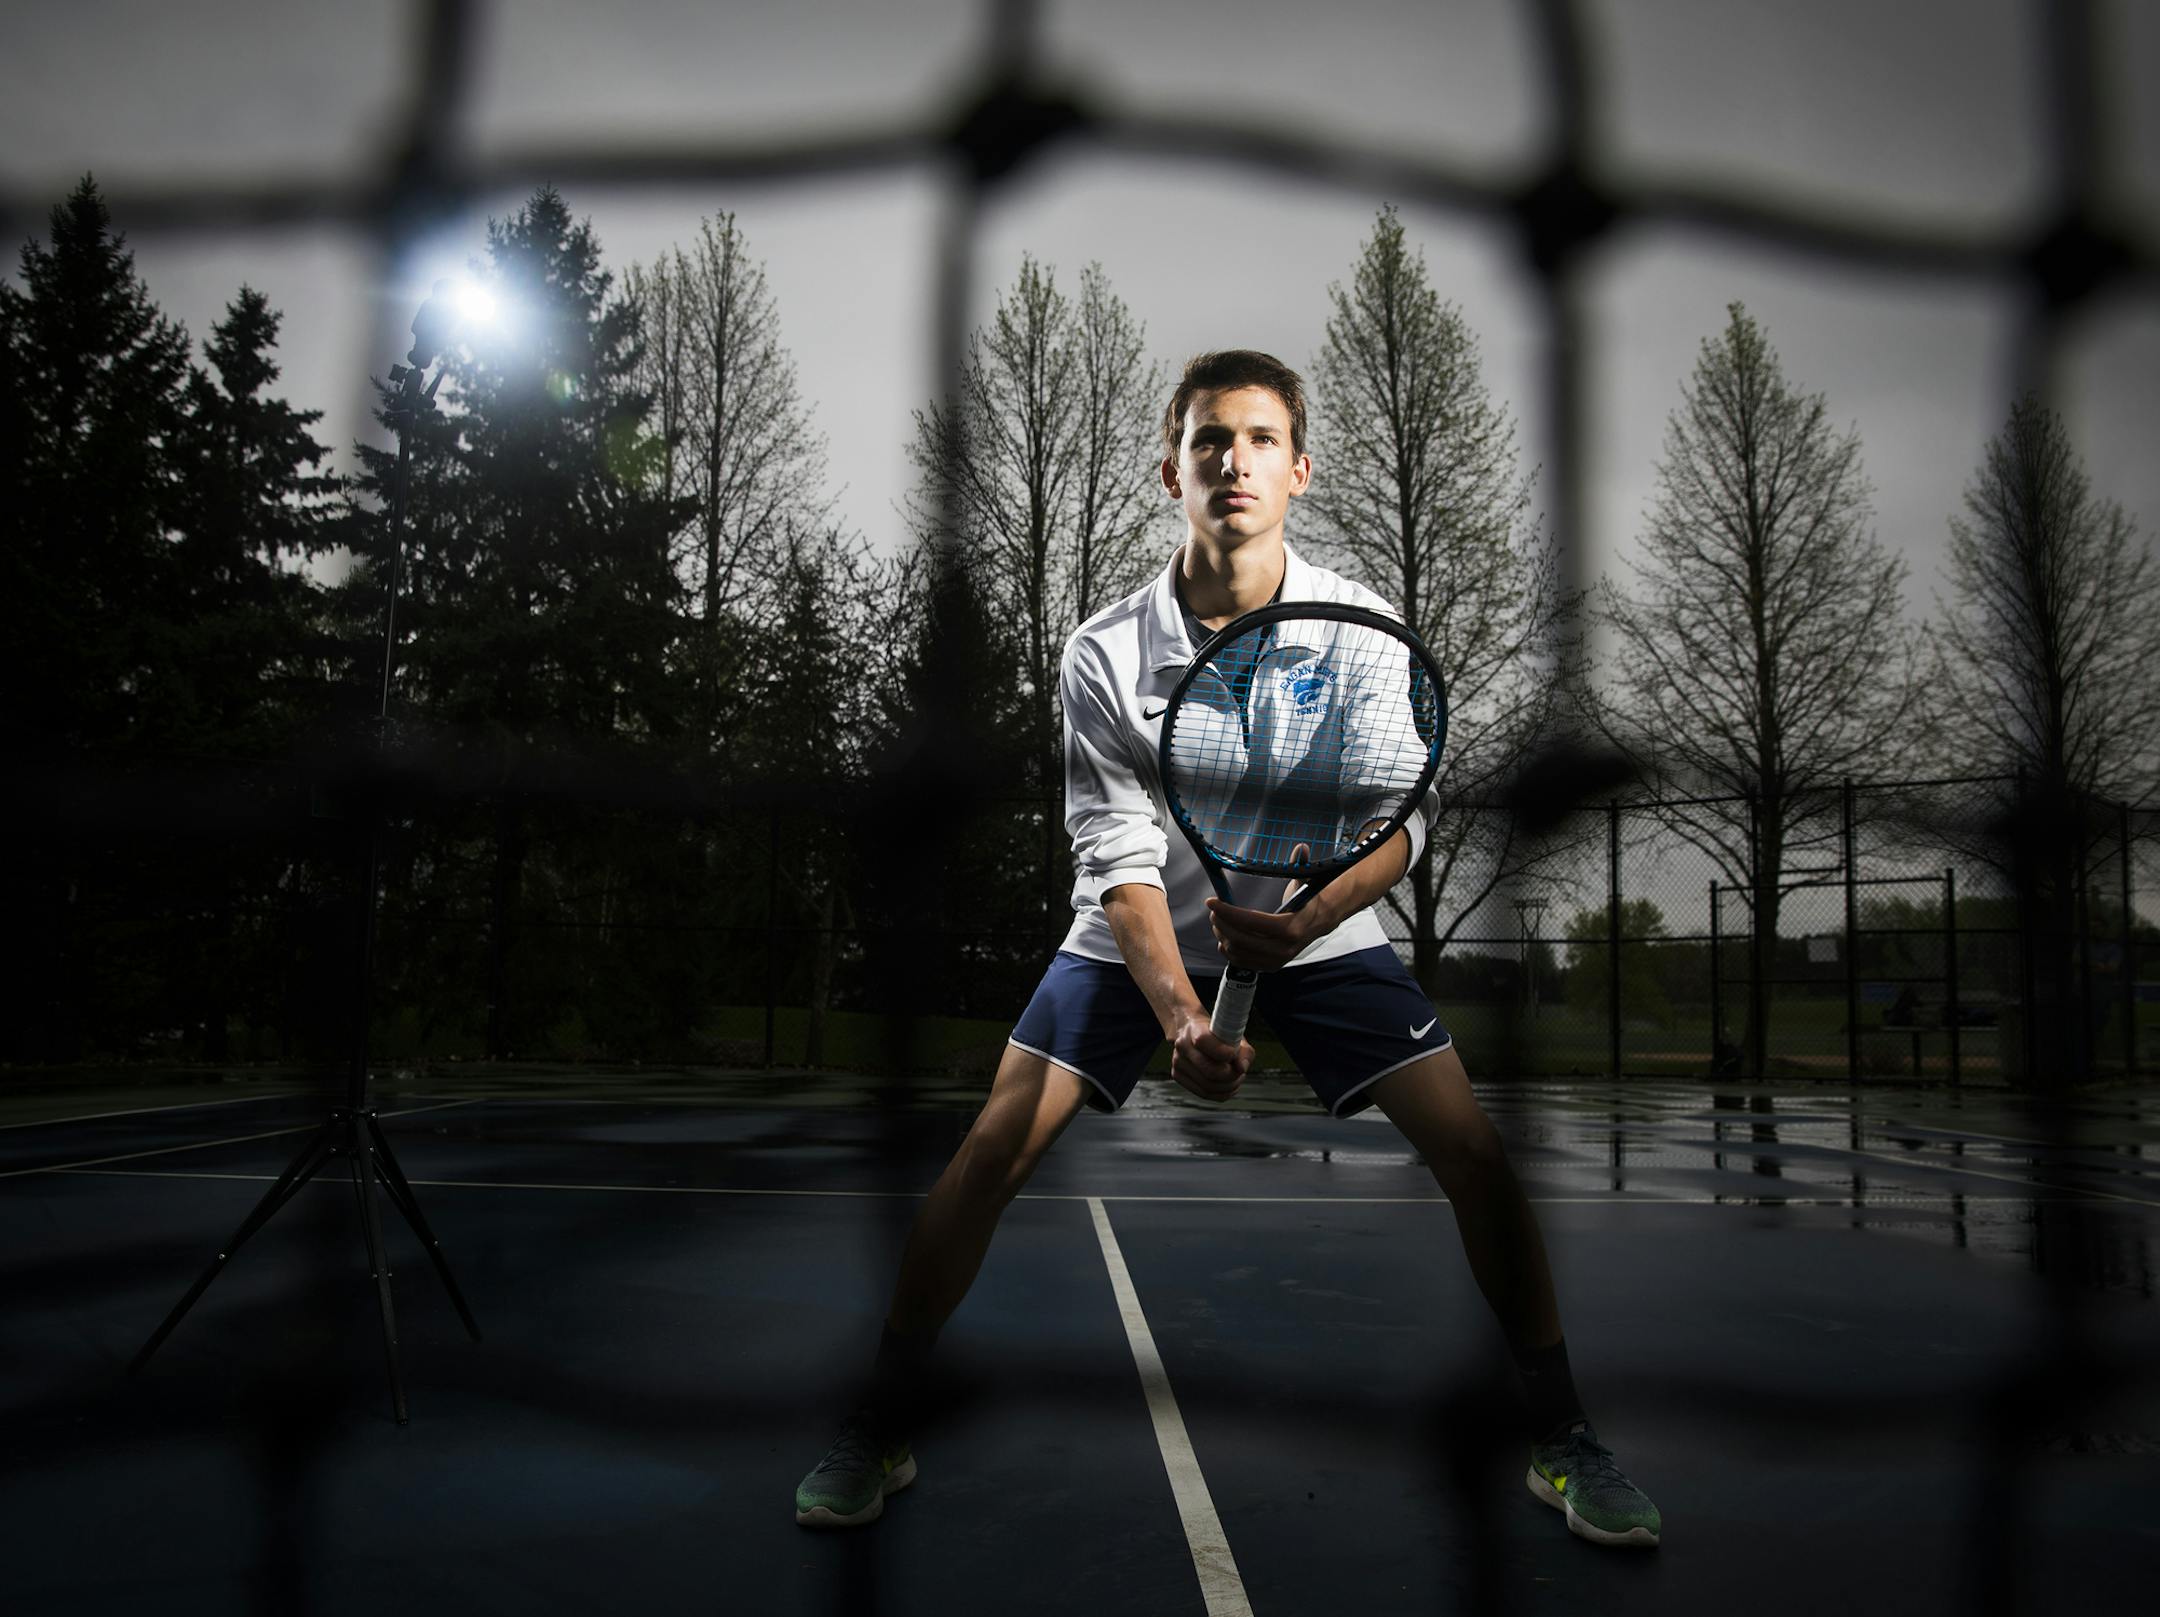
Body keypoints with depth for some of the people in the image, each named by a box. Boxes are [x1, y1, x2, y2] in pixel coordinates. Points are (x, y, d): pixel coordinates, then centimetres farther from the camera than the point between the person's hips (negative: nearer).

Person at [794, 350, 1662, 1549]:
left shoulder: (1359, 626, -12)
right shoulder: (1106, 652, -16)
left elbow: (1402, 815, -11)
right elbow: (1122, 860, -18)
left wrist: (1305, 918, -31)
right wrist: (1180, 1020, -32)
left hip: (1316, 929, 1)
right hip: (1141, 935, -1)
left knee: (1475, 1151, -10)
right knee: (990, 1153, -13)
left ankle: (1561, 1440, 14)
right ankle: (878, 1434, 9)